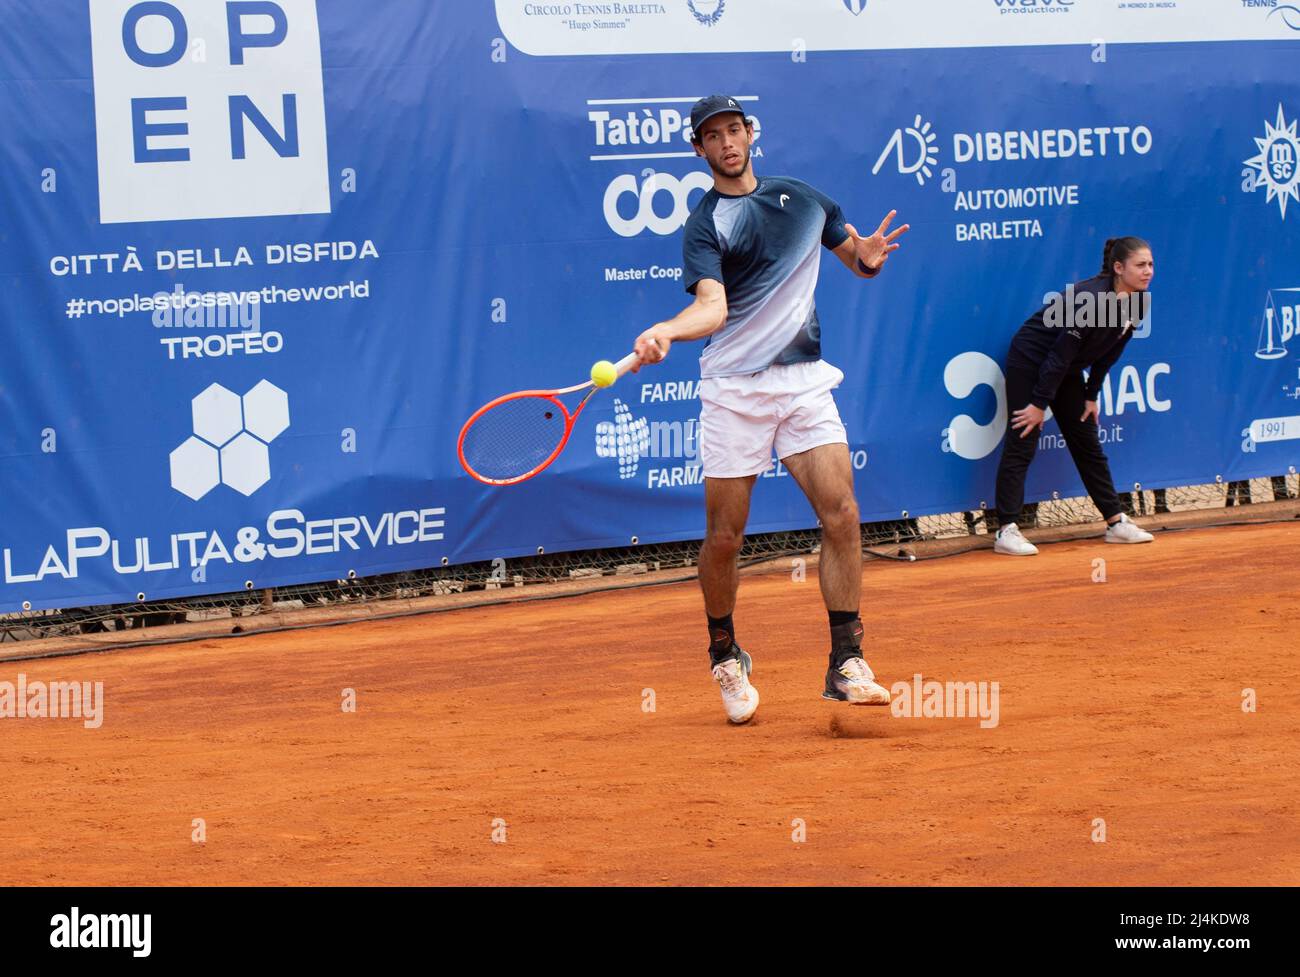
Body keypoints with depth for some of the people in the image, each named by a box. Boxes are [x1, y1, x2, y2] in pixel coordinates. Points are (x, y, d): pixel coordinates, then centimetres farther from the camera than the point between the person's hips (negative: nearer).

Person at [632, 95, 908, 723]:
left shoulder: (802, 197, 12)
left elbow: (856, 257, 24)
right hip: (733, 389, -3)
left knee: (841, 513, -12)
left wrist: (868, 257, -2)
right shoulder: (705, 225, -3)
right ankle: (726, 658, 23)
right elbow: (712, 306, -18)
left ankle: (846, 664, -7)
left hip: (804, 380, 3)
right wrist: (665, 332, -40)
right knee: (724, 536, 0)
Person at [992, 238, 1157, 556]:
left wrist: (1091, 395, 7)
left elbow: (1108, 353, 5)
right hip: (1031, 360, -8)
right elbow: (1060, 353, -27)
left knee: (1088, 445, 11)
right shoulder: (1089, 299, -31)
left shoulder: (1138, 303, -6)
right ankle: (1006, 532, -12)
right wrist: (1040, 403, -23)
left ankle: (1116, 522, 16)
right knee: (1022, 444, -10)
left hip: (1066, 369, 8)